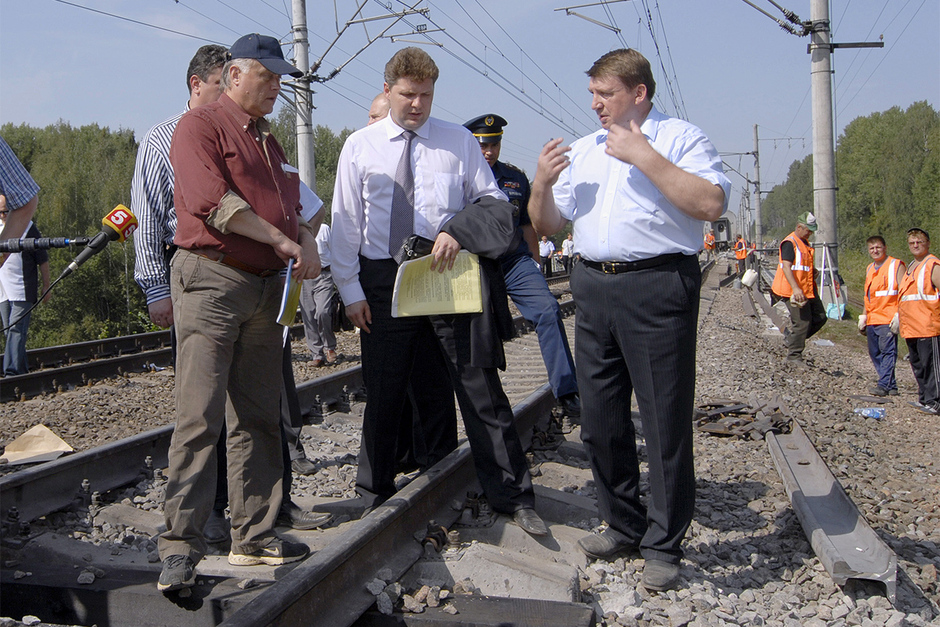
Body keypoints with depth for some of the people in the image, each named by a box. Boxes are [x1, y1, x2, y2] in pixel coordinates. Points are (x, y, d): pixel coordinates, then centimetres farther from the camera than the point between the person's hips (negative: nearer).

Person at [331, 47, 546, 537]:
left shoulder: (459, 141, 6)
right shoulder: (359, 147, 6)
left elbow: (492, 200, 8)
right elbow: (345, 224, 4)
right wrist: (350, 290, -2)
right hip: (383, 281, 1)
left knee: (480, 388, 1)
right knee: (382, 395, 9)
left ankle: (513, 498, 11)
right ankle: (374, 496, 26)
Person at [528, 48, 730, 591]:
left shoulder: (681, 138, 0)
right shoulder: (582, 150, 18)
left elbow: (711, 204, -16)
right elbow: (547, 224, 20)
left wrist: (644, 157, -17)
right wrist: (543, 183, -1)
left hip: (658, 287, -6)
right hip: (594, 287, 7)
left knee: (665, 421, -2)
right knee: (600, 420, 11)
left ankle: (664, 545, 11)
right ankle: (625, 525, 27)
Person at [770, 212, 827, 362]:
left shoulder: (805, 242, 17)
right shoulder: (789, 243, -14)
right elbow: (786, 267, -22)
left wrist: (813, 270, 12)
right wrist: (795, 289, -30)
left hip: (808, 290, 10)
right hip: (795, 292, -10)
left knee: (820, 317, 11)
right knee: (802, 322, -7)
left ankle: (790, 337, 22)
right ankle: (794, 355, 5)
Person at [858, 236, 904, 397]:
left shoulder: (896, 266, -3)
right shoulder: (870, 269, 19)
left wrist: (898, 316, -18)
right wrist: (863, 317, 18)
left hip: (888, 319, -8)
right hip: (872, 320, 8)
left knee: (887, 351, -11)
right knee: (874, 353, 6)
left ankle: (884, 385, -13)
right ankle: (891, 386, 11)